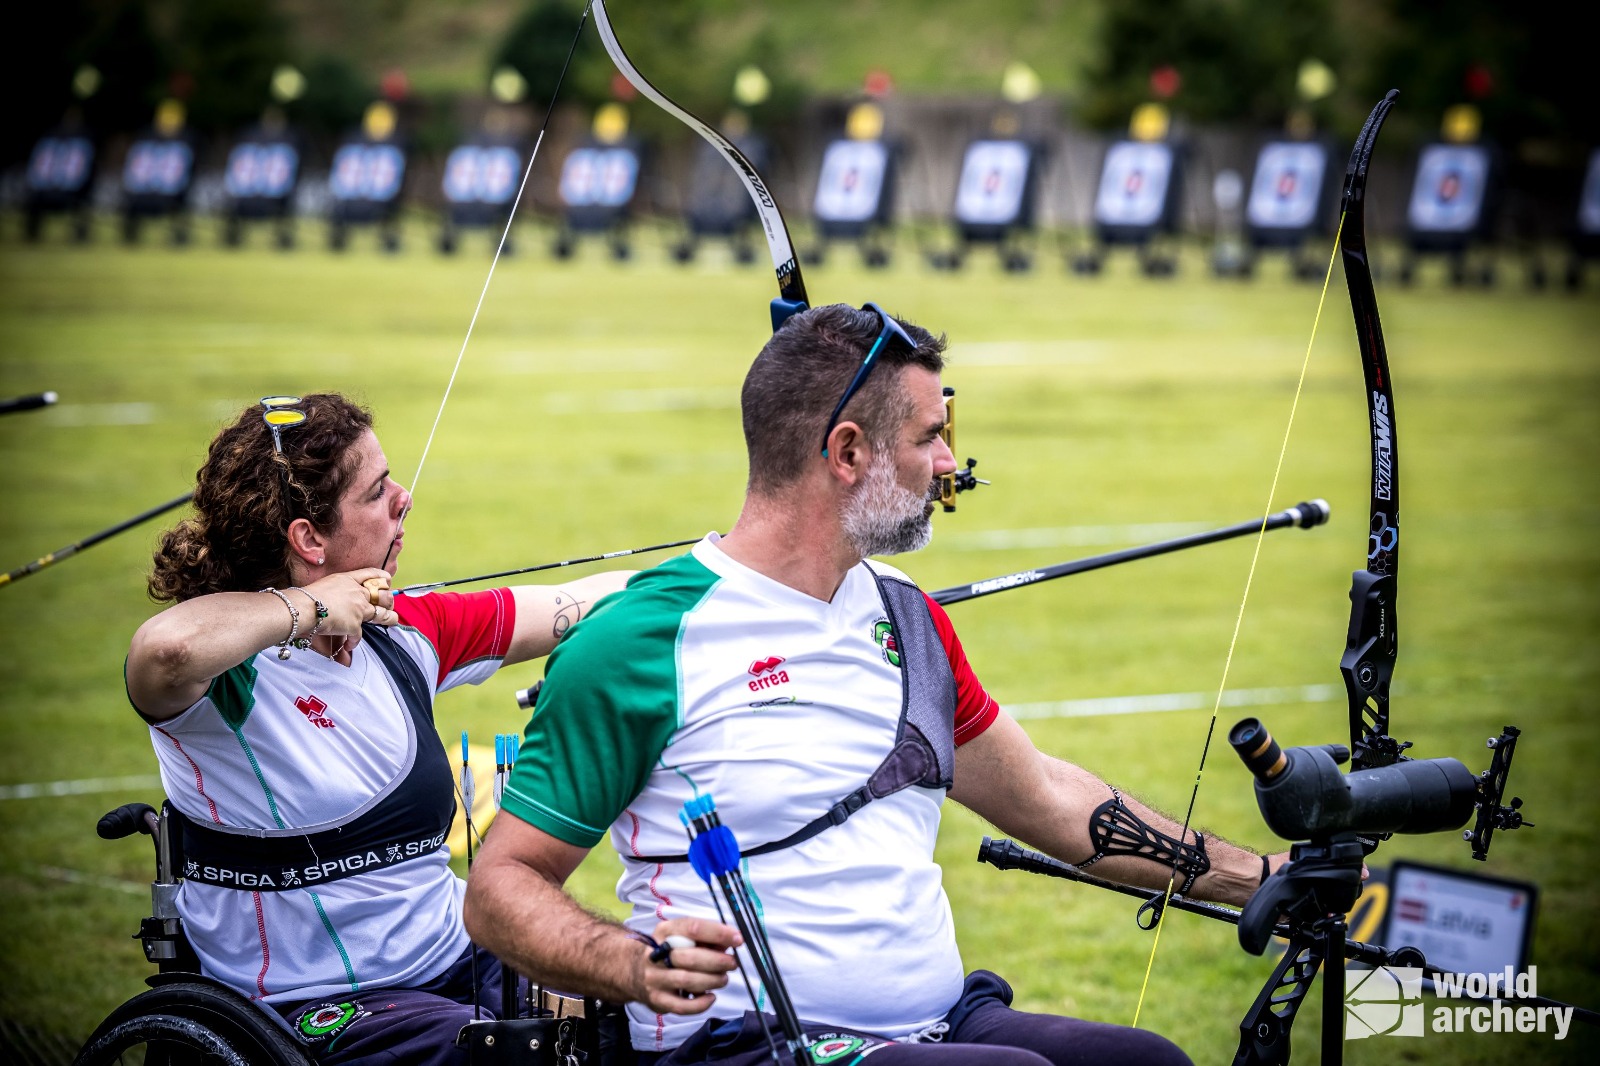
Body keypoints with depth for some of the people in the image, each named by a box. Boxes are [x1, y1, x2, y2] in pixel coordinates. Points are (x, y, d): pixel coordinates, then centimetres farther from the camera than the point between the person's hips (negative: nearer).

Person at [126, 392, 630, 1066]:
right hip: (314, 1010, -7)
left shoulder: (404, 634, 7)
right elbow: (167, 649, -43)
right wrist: (308, 606, -26)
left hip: (456, 959, 8)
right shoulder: (230, 671, -17)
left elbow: (582, 604, 16)